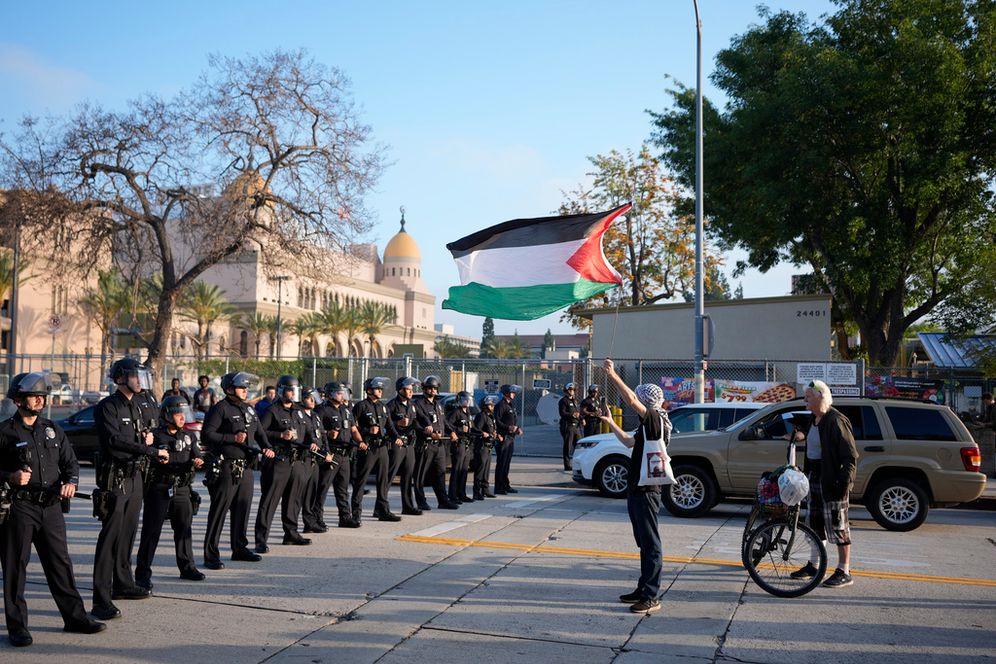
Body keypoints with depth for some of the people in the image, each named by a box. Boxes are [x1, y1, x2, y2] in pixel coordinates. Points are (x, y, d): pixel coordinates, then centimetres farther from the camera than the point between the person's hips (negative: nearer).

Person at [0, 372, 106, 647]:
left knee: (60, 563, 10)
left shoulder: (52, 429, 12)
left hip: (51, 506, 5)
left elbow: (70, 462, 15)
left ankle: (74, 617, 18)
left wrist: (71, 482, -3)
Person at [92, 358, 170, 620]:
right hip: (115, 477, -8)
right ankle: (101, 600, -9)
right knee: (110, 536, -10)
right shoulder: (108, 406, -11)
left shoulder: (137, 406, 15)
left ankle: (123, 584, 28)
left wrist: (148, 435, 7)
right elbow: (114, 440, -23)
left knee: (128, 533, 16)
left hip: (134, 476, 8)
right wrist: (153, 451, -25)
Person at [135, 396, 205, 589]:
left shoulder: (187, 436, 15)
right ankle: (143, 573, -1)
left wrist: (197, 462, -11)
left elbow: (197, 456, 12)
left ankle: (187, 567, 27)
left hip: (182, 490, 6)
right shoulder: (155, 436, -5)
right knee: (151, 531, -5)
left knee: (184, 529, 14)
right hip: (159, 489, -6)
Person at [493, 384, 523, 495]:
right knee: (501, 463, -6)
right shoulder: (501, 405, -10)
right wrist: (508, 428, -23)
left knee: (507, 463, 14)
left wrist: (518, 428, 9)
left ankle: (505, 486, 20)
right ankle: (499, 487, -3)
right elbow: (497, 421, -17)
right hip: (503, 438, -9)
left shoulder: (511, 405, 20)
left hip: (511, 438, 9)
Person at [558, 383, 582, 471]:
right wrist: (572, 415, -27)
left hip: (576, 426, 8)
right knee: (568, 446, -5)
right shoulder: (563, 401, -5)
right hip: (567, 425, -8)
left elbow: (579, 412, 28)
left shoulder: (575, 401, 22)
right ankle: (567, 465, -2)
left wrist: (581, 419, 9)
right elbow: (562, 413, -15)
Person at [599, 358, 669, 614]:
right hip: (637, 490, 10)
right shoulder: (648, 425, 16)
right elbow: (630, 442, 34)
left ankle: (651, 598, -2)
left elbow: (631, 400, -28)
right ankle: (644, 590, 25)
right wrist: (610, 423, 36)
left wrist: (613, 376, -22)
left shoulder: (656, 420, -14)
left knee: (651, 545, -5)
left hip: (647, 492, -10)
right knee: (644, 544, 16)